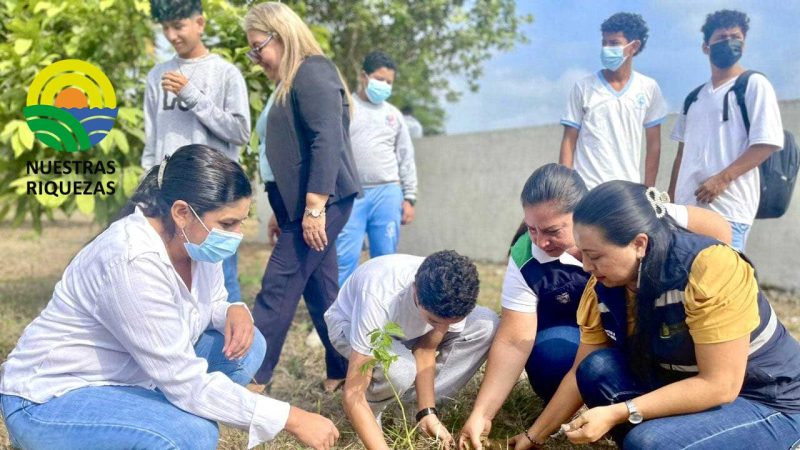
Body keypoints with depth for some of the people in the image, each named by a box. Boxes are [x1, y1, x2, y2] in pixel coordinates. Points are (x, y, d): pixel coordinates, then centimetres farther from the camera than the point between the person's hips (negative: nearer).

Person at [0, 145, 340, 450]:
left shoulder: (196, 239, -8)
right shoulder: (132, 263, -32)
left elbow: (210, 306, 9)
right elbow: (187, 382, -31)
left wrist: (235, 312, -16)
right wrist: (290, 418, -27)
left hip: (125, 378, 8)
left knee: (245, 345, -4)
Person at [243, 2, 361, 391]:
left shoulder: (313, 73, -9)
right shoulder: (291, 82, 20)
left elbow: (327, 142, -20)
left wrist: (315, 207, -24)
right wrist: (282, 209, 21)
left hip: (323, 202, -10)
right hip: (303, 204, 10)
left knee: (278, 288, -7)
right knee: (321, 291, 11)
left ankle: (251, 377, 0)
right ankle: (342, 372, 21)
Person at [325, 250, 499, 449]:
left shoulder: (452, 294, -29)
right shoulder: (379, 300, -42)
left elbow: (425, 350, -15)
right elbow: (352, 396, -40)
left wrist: (427, 412, -25)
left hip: (405, 325, 5)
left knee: (486, 325, -17)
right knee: (399, 371, -38)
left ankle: (411, 400, -5)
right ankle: (372, 407, -3)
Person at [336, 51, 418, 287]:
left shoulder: (394, 115, 16)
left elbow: (406, 160, 16)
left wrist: (409, 198, 9)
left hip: (388, 194, 3)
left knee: (385, 259, 5)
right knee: (345, 258, -8)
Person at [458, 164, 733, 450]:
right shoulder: (525, 261, -25)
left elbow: (717, 228, -16)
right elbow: (513, 343, -24)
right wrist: (481, 414, -30)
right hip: (574, 330, -1)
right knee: (549, 357, -32)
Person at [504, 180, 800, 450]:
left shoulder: (711, 272, -29)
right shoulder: (604, 287, -11)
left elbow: (719, 385, -28)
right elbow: (581, 374, 0)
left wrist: (617, 413, -30)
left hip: (769, 405, -6)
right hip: (688, 387, 6)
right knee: (598, 369, -16)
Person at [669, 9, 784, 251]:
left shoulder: (754, 84, 0)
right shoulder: (695, 96, 17)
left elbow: (767, 143, -9)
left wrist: (722, 179, -16)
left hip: (728, 209, -6)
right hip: (686, 206, 6)